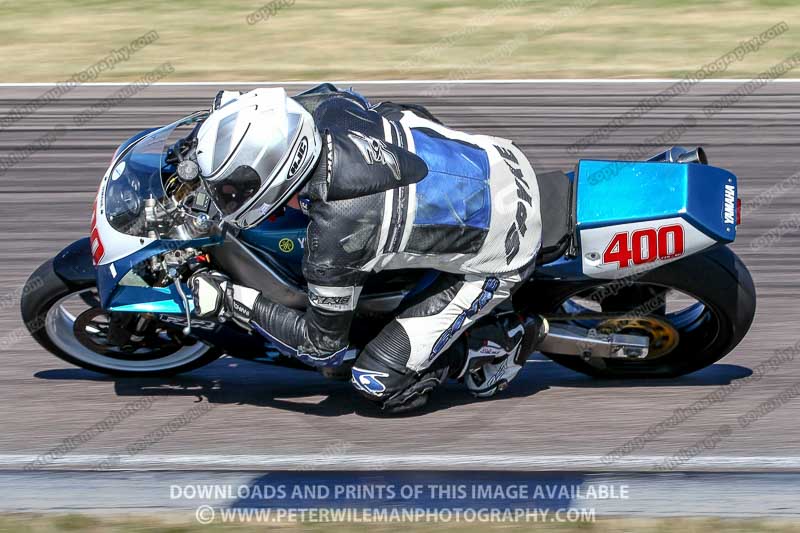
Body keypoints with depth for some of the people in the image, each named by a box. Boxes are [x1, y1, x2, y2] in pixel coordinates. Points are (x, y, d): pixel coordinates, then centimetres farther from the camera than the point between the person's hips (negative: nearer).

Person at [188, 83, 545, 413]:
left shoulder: (335, 232, -32)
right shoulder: (325, 108, -14)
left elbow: (322, 345, -17)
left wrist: (228, 299, -10)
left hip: (498, 258, -6)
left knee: (377, 383, -5)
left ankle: (495, 344, 11)